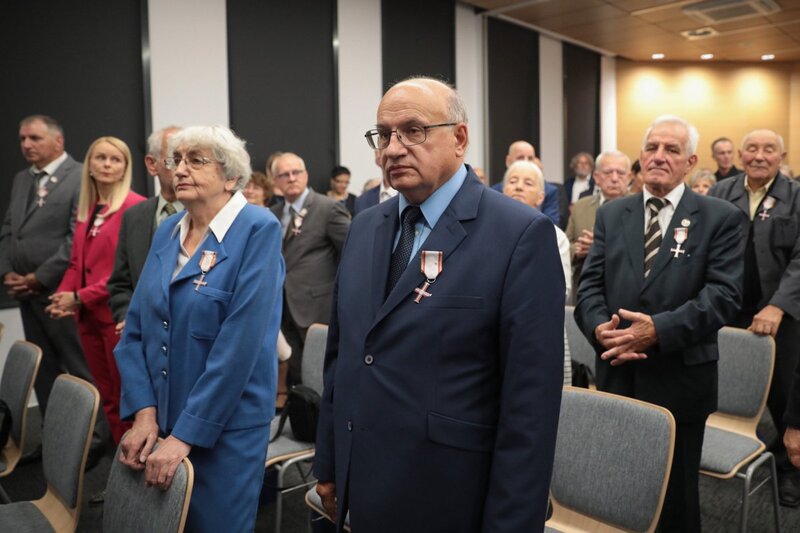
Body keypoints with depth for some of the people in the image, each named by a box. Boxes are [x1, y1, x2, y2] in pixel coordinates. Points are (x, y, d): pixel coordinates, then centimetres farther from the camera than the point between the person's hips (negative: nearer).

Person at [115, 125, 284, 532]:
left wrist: (185, 434, -19)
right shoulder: (166, 231, 5)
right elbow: (136, 327, 5)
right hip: (160, 420, 6)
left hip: (224, 426, -6)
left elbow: (240, 342, -21)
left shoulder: (258, 229, -15)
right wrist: (144, 412, -6)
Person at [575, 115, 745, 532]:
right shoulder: (611, 215, 8)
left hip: (680, 381, -2)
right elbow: (590, 285, 3)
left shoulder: (720, 218, -2)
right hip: (617, 376, 3)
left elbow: (724, 294, -12)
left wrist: (659, 329, -24)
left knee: (675, 496, 15)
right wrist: (600, 328, -17)